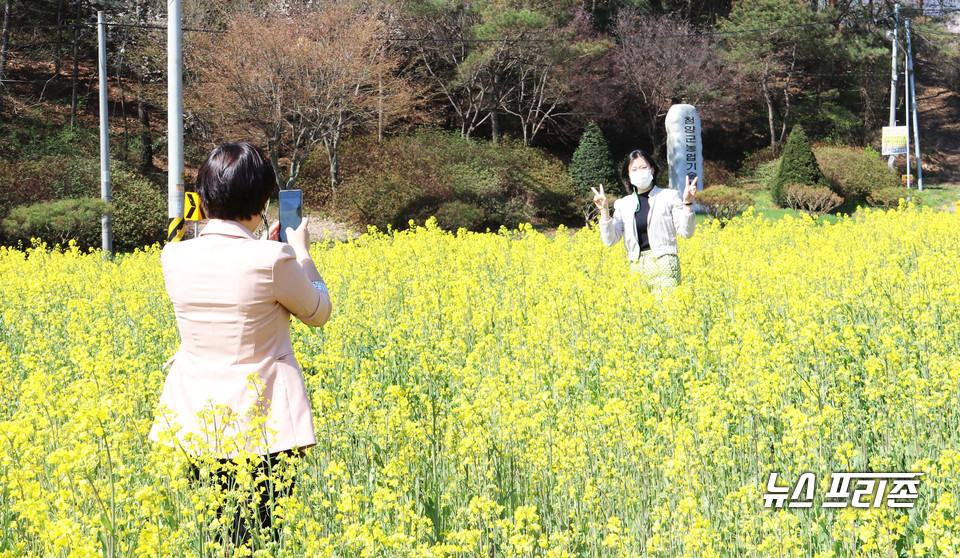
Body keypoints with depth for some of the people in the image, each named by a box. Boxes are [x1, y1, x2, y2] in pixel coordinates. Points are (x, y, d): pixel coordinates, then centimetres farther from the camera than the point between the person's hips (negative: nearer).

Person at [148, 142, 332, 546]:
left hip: (197, 423, 4)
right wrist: (301, 254, 14)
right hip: (264, 426, -4)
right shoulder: (273, 260, -18)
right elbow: (318, 313, 1)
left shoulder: (175, 258, -3)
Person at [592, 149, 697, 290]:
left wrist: (687, 203, -9)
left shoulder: (669, 196, 7)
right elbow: (610, 240, 7)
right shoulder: (623, 204, 14)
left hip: (664, 263, -3)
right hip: (637, 267, 3)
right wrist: (604, 210, -1)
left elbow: (686, 232, 2)